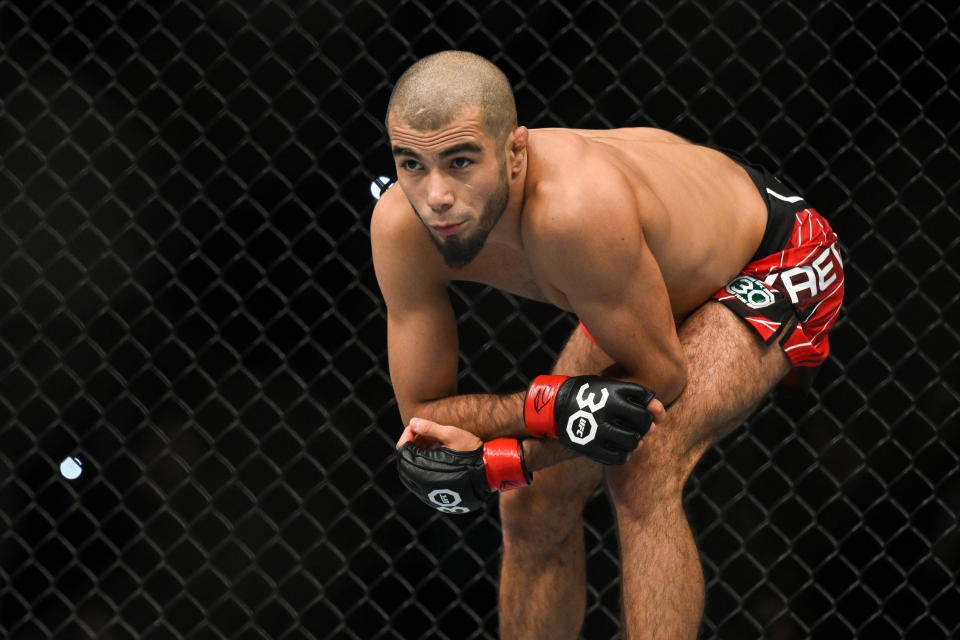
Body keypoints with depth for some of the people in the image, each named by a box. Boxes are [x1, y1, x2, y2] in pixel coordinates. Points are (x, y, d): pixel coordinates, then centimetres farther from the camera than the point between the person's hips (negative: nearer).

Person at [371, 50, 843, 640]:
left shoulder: (576, 212, -43)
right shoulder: (401, 228, -25)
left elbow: (661, 376, -28)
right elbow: (424, 410, -17)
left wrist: (499, 461, -31)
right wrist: (550, 406, -36)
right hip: (657, 273, 7)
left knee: (643, 473, -29)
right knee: (535, 509, 3)